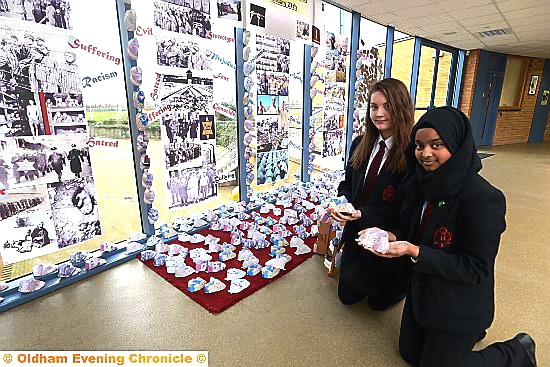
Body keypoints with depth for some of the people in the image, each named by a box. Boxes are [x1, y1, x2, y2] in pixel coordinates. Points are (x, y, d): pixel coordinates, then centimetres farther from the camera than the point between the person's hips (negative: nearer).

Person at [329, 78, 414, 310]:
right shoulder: (360, 145, -1)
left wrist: (362, 213, -28)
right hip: (355, 234, 6)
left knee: (379, 301, 19)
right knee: (347, 296, 23)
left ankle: (402, 283, 47)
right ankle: (370, 278, 50)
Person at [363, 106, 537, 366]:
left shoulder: (484, 199, -28)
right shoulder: (422, 183, -8)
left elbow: (476, 268, -23)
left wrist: (415, 252, -32)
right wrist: (393, 237, -18)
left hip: (459, 305, -7)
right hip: (421, 291, 7)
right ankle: (465, 334, 42)